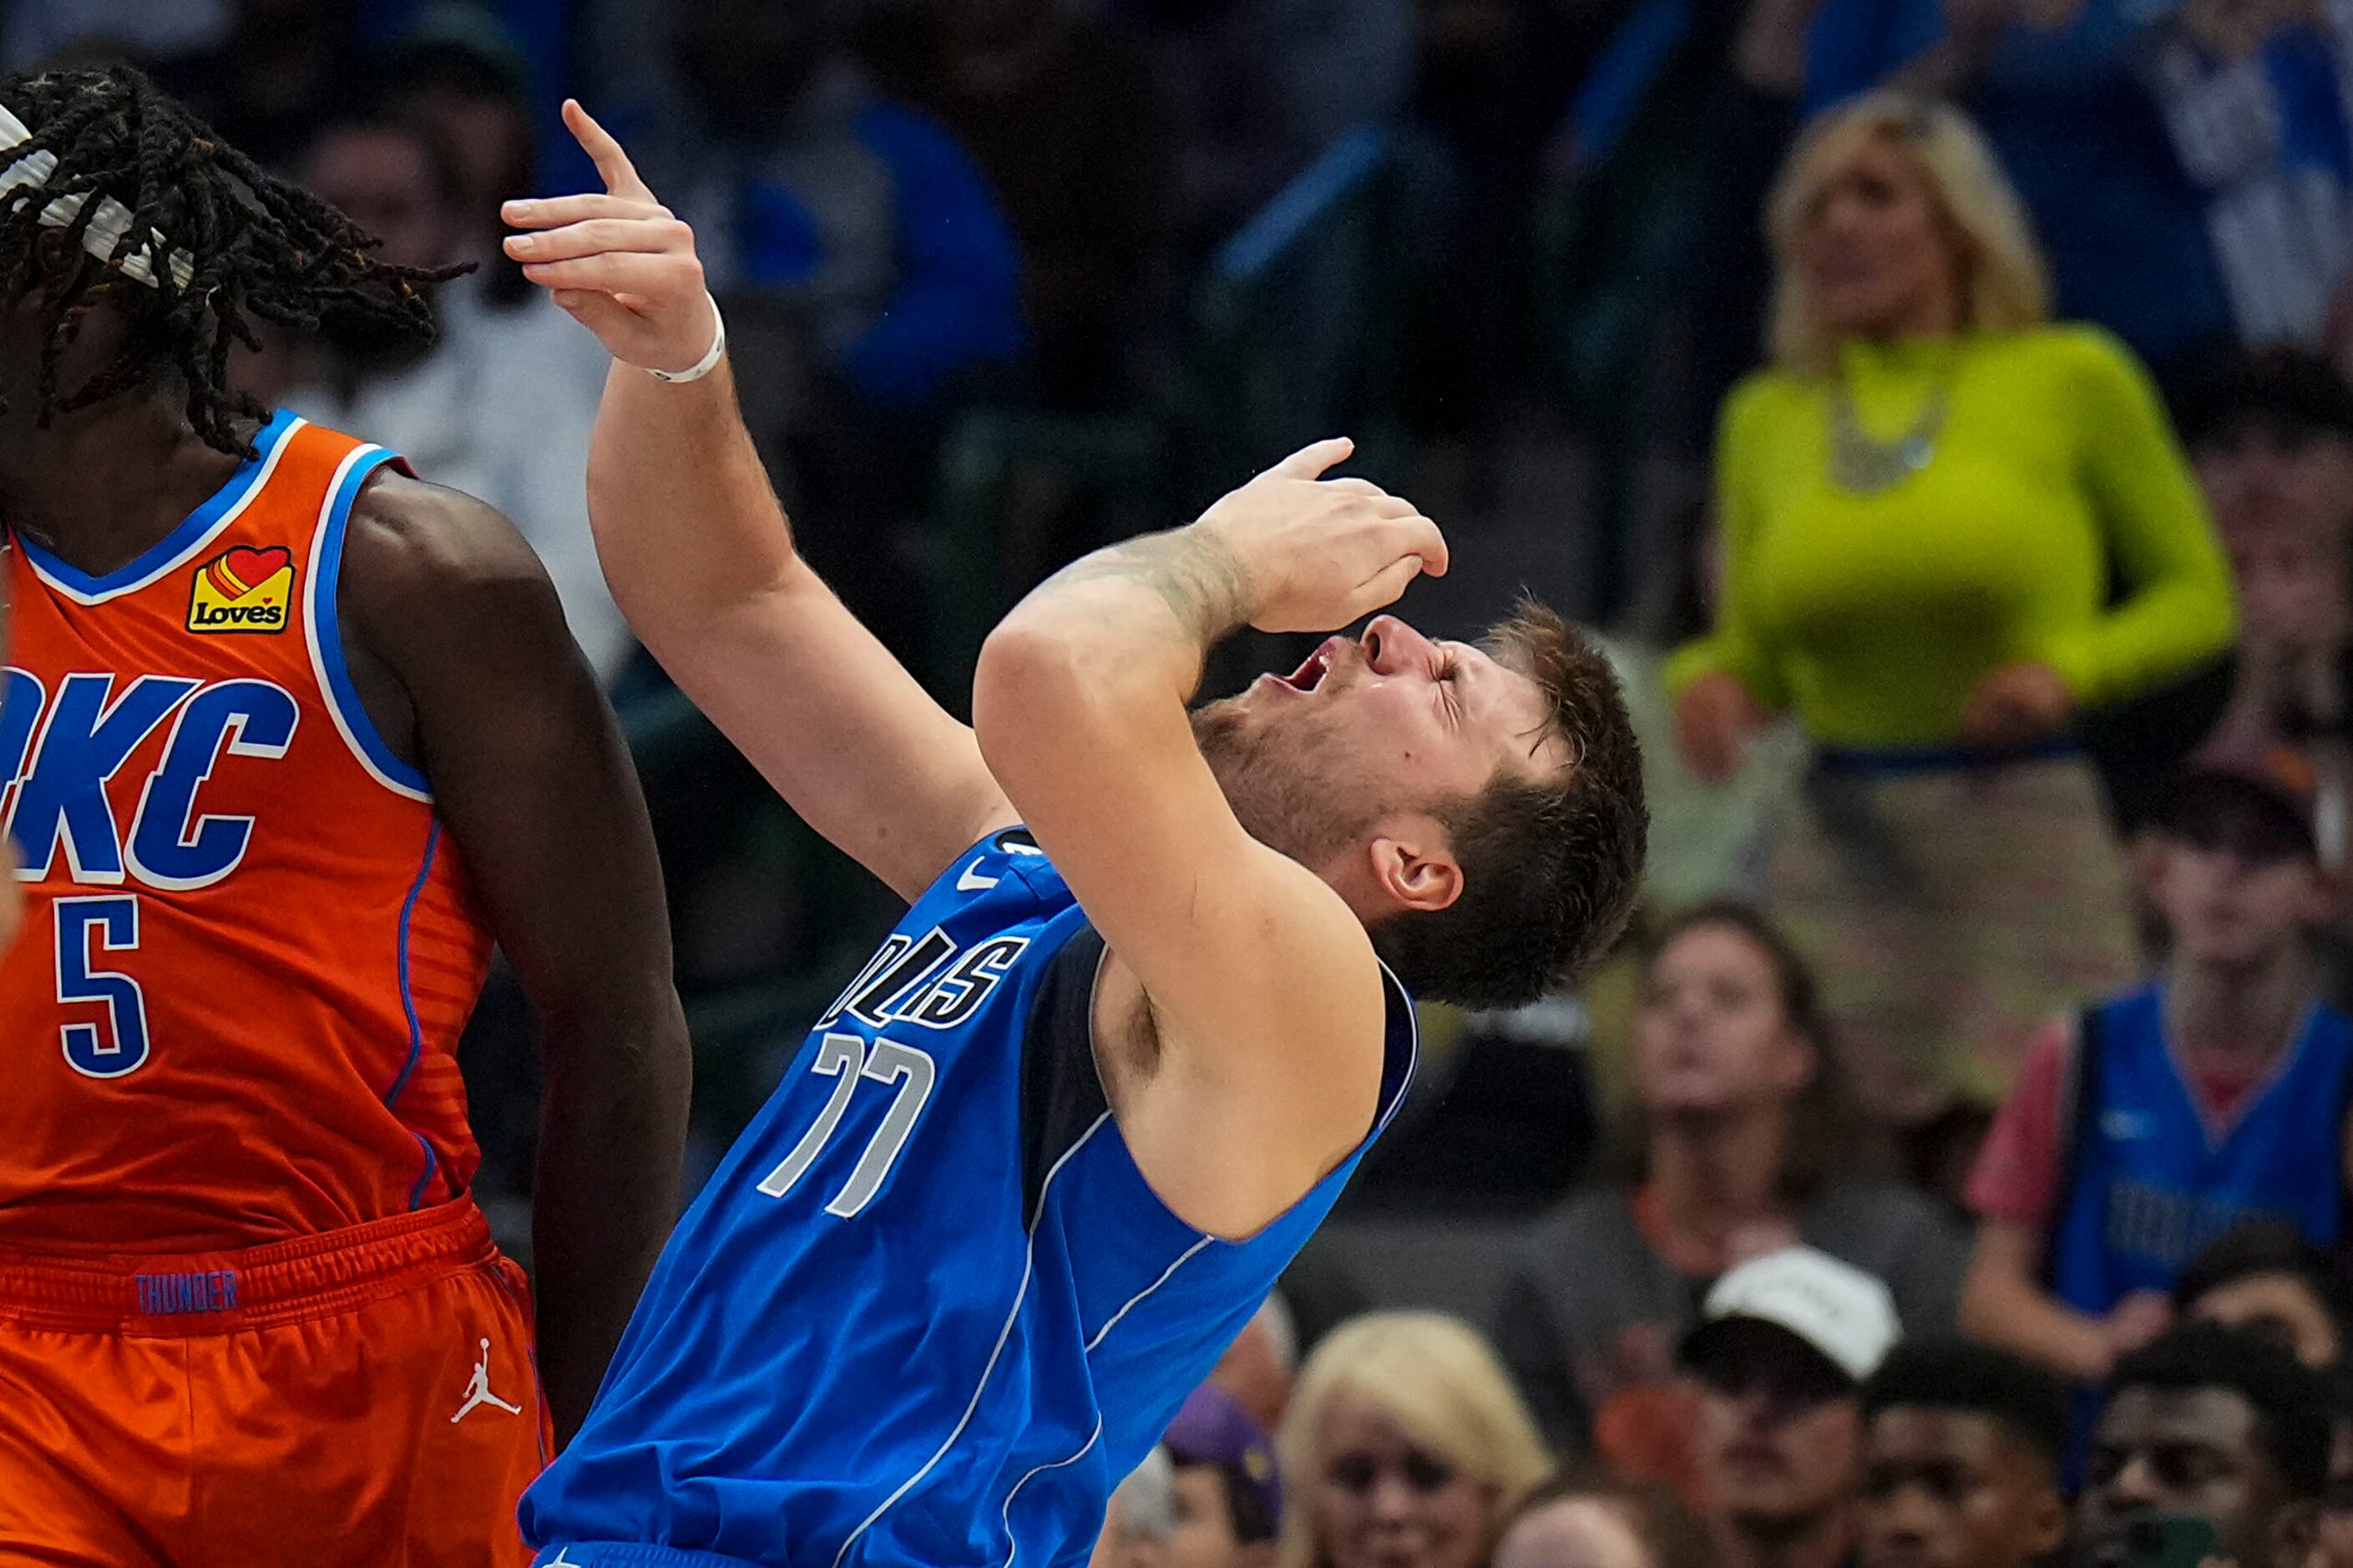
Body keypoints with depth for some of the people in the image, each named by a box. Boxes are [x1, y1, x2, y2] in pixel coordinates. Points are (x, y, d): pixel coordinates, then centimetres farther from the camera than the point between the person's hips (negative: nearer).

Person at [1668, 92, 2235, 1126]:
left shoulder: (2071, 380, 1)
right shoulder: (1766, 417, 11)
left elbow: (2199, 598, 7)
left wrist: (2071, 668, -12)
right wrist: (1707, 681, -4)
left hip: (2022, 821, -3)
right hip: (1839, 840, 3)